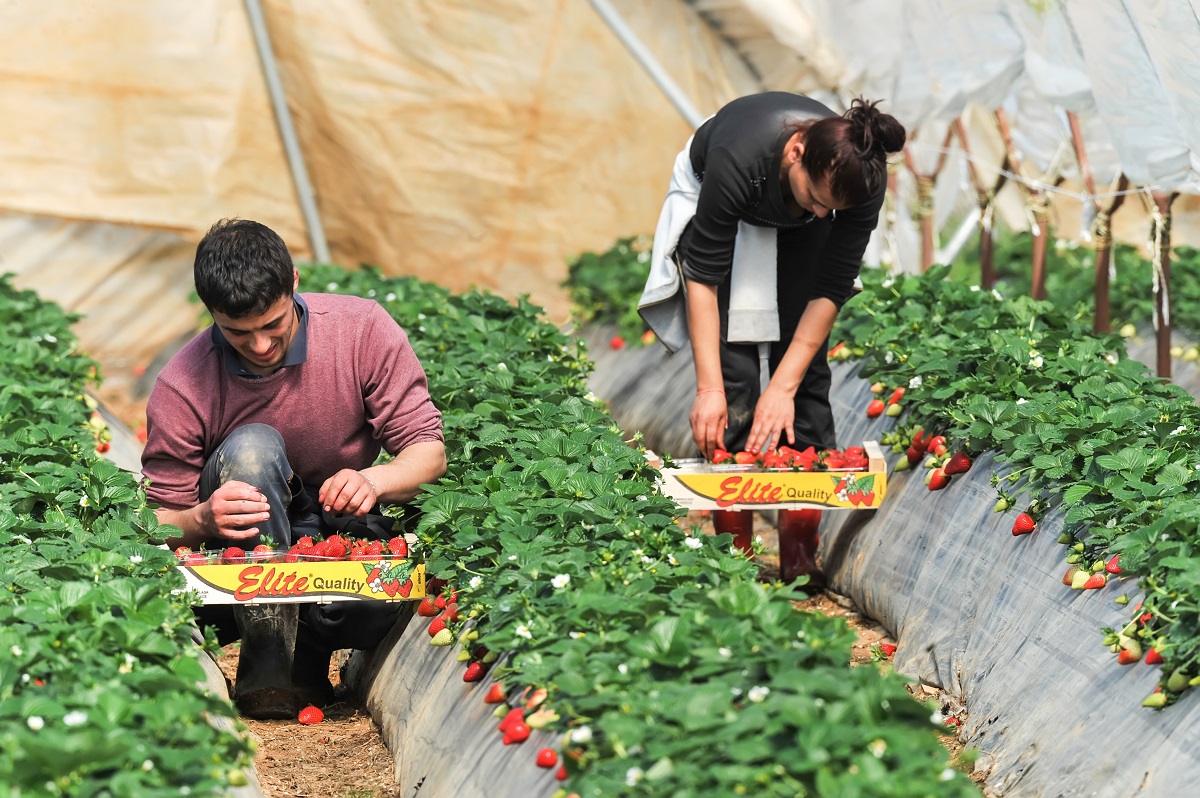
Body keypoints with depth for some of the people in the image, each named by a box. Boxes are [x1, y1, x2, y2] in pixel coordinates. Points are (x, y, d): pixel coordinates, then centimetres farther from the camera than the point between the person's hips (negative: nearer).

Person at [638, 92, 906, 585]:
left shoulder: (860, 180, -33)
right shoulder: (739, 158, -42)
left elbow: (831, 289, -24)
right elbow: (703, 276, -33)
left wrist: (784, 387, -27)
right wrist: (709, 388, -36)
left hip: (794, 233, 3)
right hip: (716, 204, -2)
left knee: (807, 373, -7)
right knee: (733, 365, -13)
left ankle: (801, 562, -4)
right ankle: (735, 558, -9)